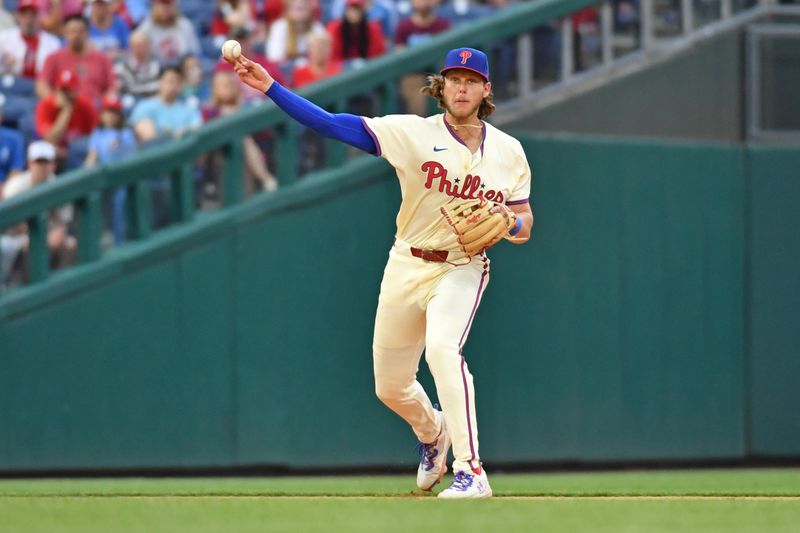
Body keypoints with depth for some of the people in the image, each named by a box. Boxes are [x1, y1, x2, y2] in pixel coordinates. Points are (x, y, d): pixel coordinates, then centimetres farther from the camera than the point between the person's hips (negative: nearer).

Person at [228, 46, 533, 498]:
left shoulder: (508, 151, -2)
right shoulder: (413, 133, -7)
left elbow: (524, 226, 3)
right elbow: (333, 124, -13)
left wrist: (509, 220, -22)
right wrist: (270, 87, -22)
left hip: (462, 269, -2)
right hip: (406, 268, 2)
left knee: (443, 348, -31)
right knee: (391, 388, 11)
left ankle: (472, 472, -32)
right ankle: (433, 432, 48)